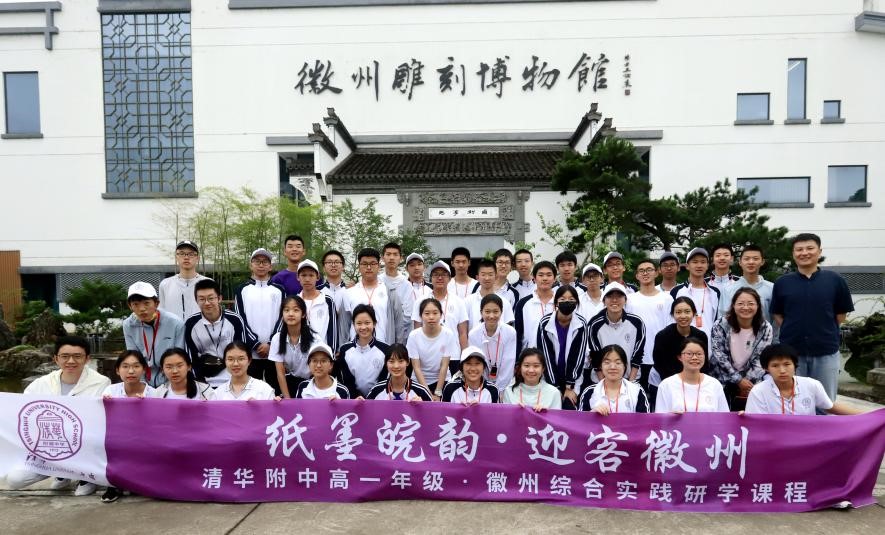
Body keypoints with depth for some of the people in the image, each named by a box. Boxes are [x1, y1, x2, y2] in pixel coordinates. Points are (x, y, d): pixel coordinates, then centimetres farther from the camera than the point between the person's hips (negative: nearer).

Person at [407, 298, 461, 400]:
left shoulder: (448, 334, -14)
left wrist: (437, 393, -15)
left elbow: (444, 366, -11)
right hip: (420, 381, 1)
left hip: (442, 380, 0)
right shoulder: (414, 335, -14)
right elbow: (416, 368, -13)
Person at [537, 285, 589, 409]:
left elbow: (578, 357, -8)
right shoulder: (545, 323, -13)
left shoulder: (581, 324, -10)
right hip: (550, 380, 0)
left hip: (573, 381, 1)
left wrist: (570, 387, -9)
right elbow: (545, 356, -11)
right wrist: (556, 389, -11)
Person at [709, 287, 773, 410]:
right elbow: (720, 356, -12)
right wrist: (738, 380, -15)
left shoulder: (765, 329, -5)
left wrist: (748, 381, -15)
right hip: (721, 382, -1)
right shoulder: (721, 326, -11)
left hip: (750, 383, 1)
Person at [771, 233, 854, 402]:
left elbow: (841, 313, 5)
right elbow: (776, 314, 7)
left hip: (826, 352, 0)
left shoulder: (835, 280, -2)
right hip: (791, 352, 0)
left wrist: (824, 332, 2)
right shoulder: (782, 282, 0)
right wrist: (791, 331, -3)